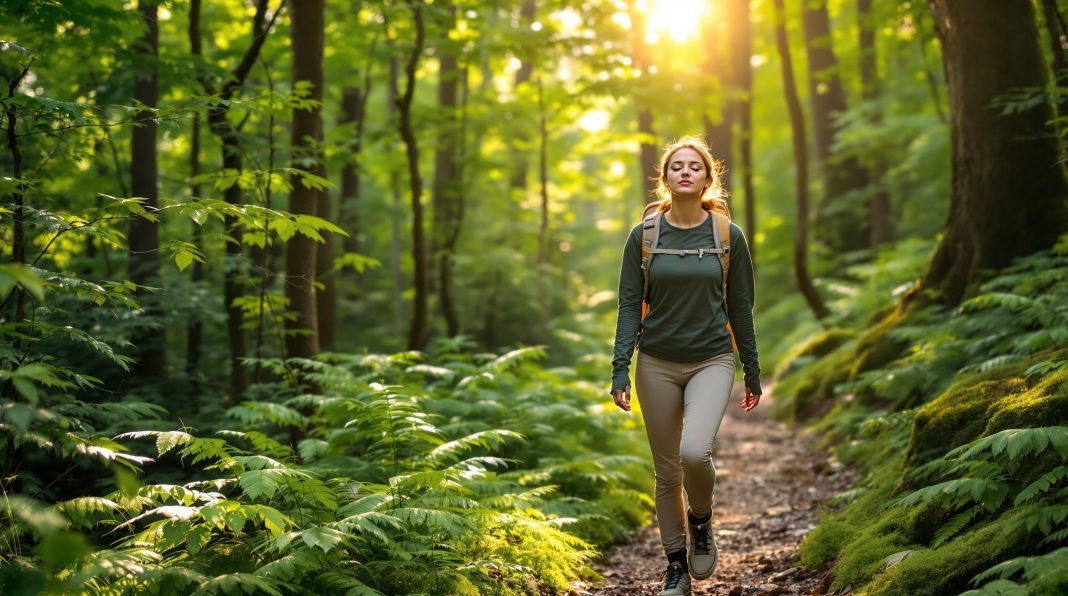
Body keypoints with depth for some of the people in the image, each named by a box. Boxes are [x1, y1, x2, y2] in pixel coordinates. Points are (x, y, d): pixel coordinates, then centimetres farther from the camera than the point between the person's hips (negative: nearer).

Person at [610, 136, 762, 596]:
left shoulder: (728, 236, -1)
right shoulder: (644, 236, -1)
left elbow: (741, 308, 4)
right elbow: (629, 306, -1)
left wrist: (752, 373, 6)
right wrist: (620, 371, -9)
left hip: (711, 362, -1)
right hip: (657, 365, 1)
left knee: (695, 451, -25)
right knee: (667, 472, 6)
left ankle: (701, 520, 7)